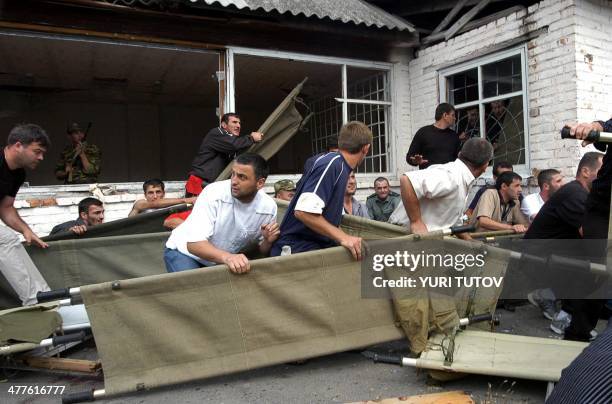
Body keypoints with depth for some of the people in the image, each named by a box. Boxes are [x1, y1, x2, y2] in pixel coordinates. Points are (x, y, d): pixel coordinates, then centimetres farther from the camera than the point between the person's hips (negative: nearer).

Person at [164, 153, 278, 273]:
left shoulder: (269, 206, -15)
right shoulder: (213, 193, -26)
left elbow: (262, 251, 0)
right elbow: (194, 243, -34)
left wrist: (268, 241, -23)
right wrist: (227, 257, -51)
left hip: (221, 260, 4)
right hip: (184, 251, -4)